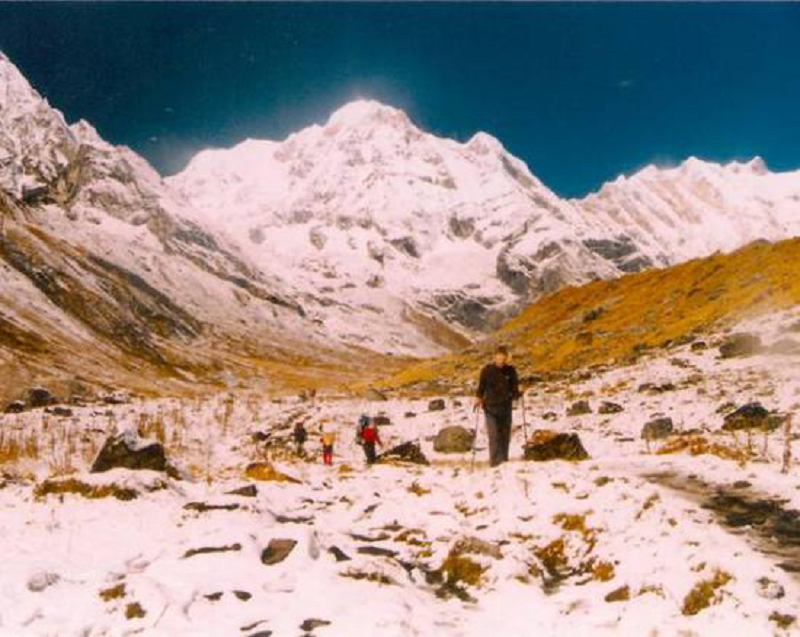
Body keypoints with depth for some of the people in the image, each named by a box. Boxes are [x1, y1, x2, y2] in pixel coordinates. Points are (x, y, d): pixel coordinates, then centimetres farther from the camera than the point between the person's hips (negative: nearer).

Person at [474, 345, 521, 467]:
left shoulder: (510, 371, 4)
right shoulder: (487, 370, -2)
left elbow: (514, 386, 11)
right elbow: (481, 387, 3)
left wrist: (516, 394, -9)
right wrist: (478, 398, -13)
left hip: (506, 407, 3)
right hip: (491, 408, -3)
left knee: (505, 435, 6)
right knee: (494, 436, -10)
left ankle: (504, 460, 17)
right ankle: (495, 461, -8)